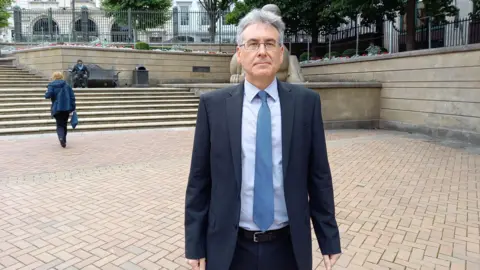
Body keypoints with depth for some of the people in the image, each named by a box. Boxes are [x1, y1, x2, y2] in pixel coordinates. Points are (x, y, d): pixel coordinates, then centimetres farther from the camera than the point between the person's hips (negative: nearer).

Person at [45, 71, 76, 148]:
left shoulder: (51, 85, -2)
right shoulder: (66, 85, 5)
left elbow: (48, 95, -13)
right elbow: (72, 96, 1)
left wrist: (46, 93, 11)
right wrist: (73, 107, 4)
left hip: (57, 108, -2)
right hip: (66, 108, 2)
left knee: (59, 125, 2)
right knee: (64, 124, 16)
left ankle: (61, 137, -25)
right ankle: (64, 140, 21)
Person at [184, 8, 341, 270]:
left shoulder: (306, 101, -4)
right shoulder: (213, 104, -6)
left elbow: (319, 175, -1)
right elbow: (199, 179, -3)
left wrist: (329, 239, 2)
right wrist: (195, 244, -2)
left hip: (289, 245, 1)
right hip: (229, 247, 0)